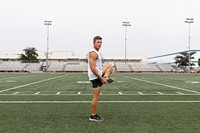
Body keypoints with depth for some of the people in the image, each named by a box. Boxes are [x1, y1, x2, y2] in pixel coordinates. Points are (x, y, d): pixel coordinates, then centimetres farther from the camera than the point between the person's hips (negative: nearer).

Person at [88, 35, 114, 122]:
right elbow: (92, 68, -25)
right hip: (95, 77, -10)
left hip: (99, 74, 10)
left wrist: (102, 77, 19)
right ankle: (93, 116, 5)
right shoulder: (93, 53, -18)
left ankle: (106, 77, 1)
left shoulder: (96, 52, 14)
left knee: (110, 66, 24)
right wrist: (101, 78, -22)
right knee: (96, 97, -5)